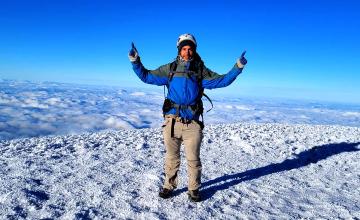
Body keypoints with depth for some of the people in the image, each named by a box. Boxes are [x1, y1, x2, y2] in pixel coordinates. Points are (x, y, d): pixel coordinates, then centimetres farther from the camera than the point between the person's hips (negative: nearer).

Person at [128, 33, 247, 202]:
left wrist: (238, 67, -6)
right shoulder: (169, 69, 7)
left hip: (192, 124, 0)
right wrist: (135, 61, 0)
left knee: (193, 159, 8)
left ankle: (194, 189, 26)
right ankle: (169, 186, 31)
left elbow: (222, 80, 3)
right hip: (172, 122, 1)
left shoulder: (201, 71, 6)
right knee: (171, 158, 14)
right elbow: (146, 76, 10)